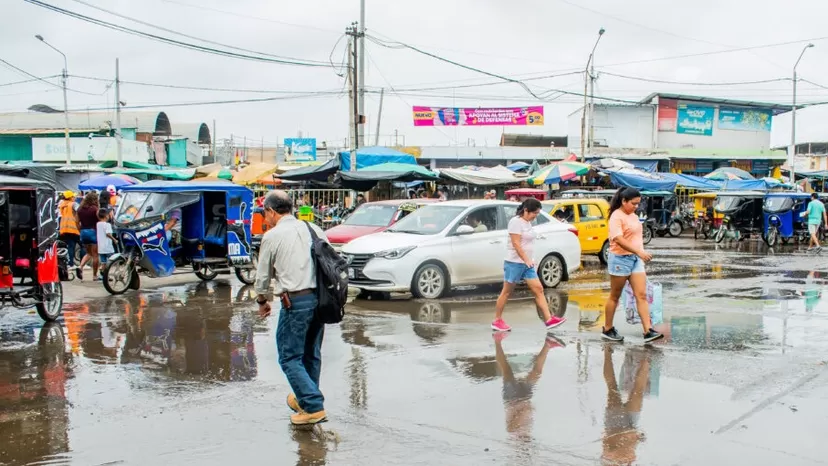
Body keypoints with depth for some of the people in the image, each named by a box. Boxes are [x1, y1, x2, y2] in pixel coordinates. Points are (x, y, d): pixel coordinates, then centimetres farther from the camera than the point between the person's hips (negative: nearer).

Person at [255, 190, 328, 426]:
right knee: (311, 354, 19)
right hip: (320, 298, 7)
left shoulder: (272, 236, -2)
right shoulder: (313, 229, 11)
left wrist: (262, 301, 24)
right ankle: (304, 398, 33)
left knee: (290, 357, 2)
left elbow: (263, 275, 7)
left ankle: (314, 407, -5)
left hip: (295, 301, -6)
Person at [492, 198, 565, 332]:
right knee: (507, 292, 0)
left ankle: (549, 319, -4)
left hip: (527, 264, 8)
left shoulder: (527, 222, 13)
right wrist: (526, 260, -23)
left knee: (538, 289, 0)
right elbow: (516, 243, -20)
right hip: (514, 262, -8)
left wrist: (529, 261, 16)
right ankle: (497, 321, 10)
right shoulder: (516, 221, -13)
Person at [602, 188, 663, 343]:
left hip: (636, 259, 8)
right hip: (620, 259, -8)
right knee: (615, 296, 4)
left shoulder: (633, 215, 13)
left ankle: (648, 331, -5)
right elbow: (618, 239, -28)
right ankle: (607, 329, 17)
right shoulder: (617, 217, -14)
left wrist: (640, 254, 20)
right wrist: (639, 252, -35)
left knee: (642, 295, -1)